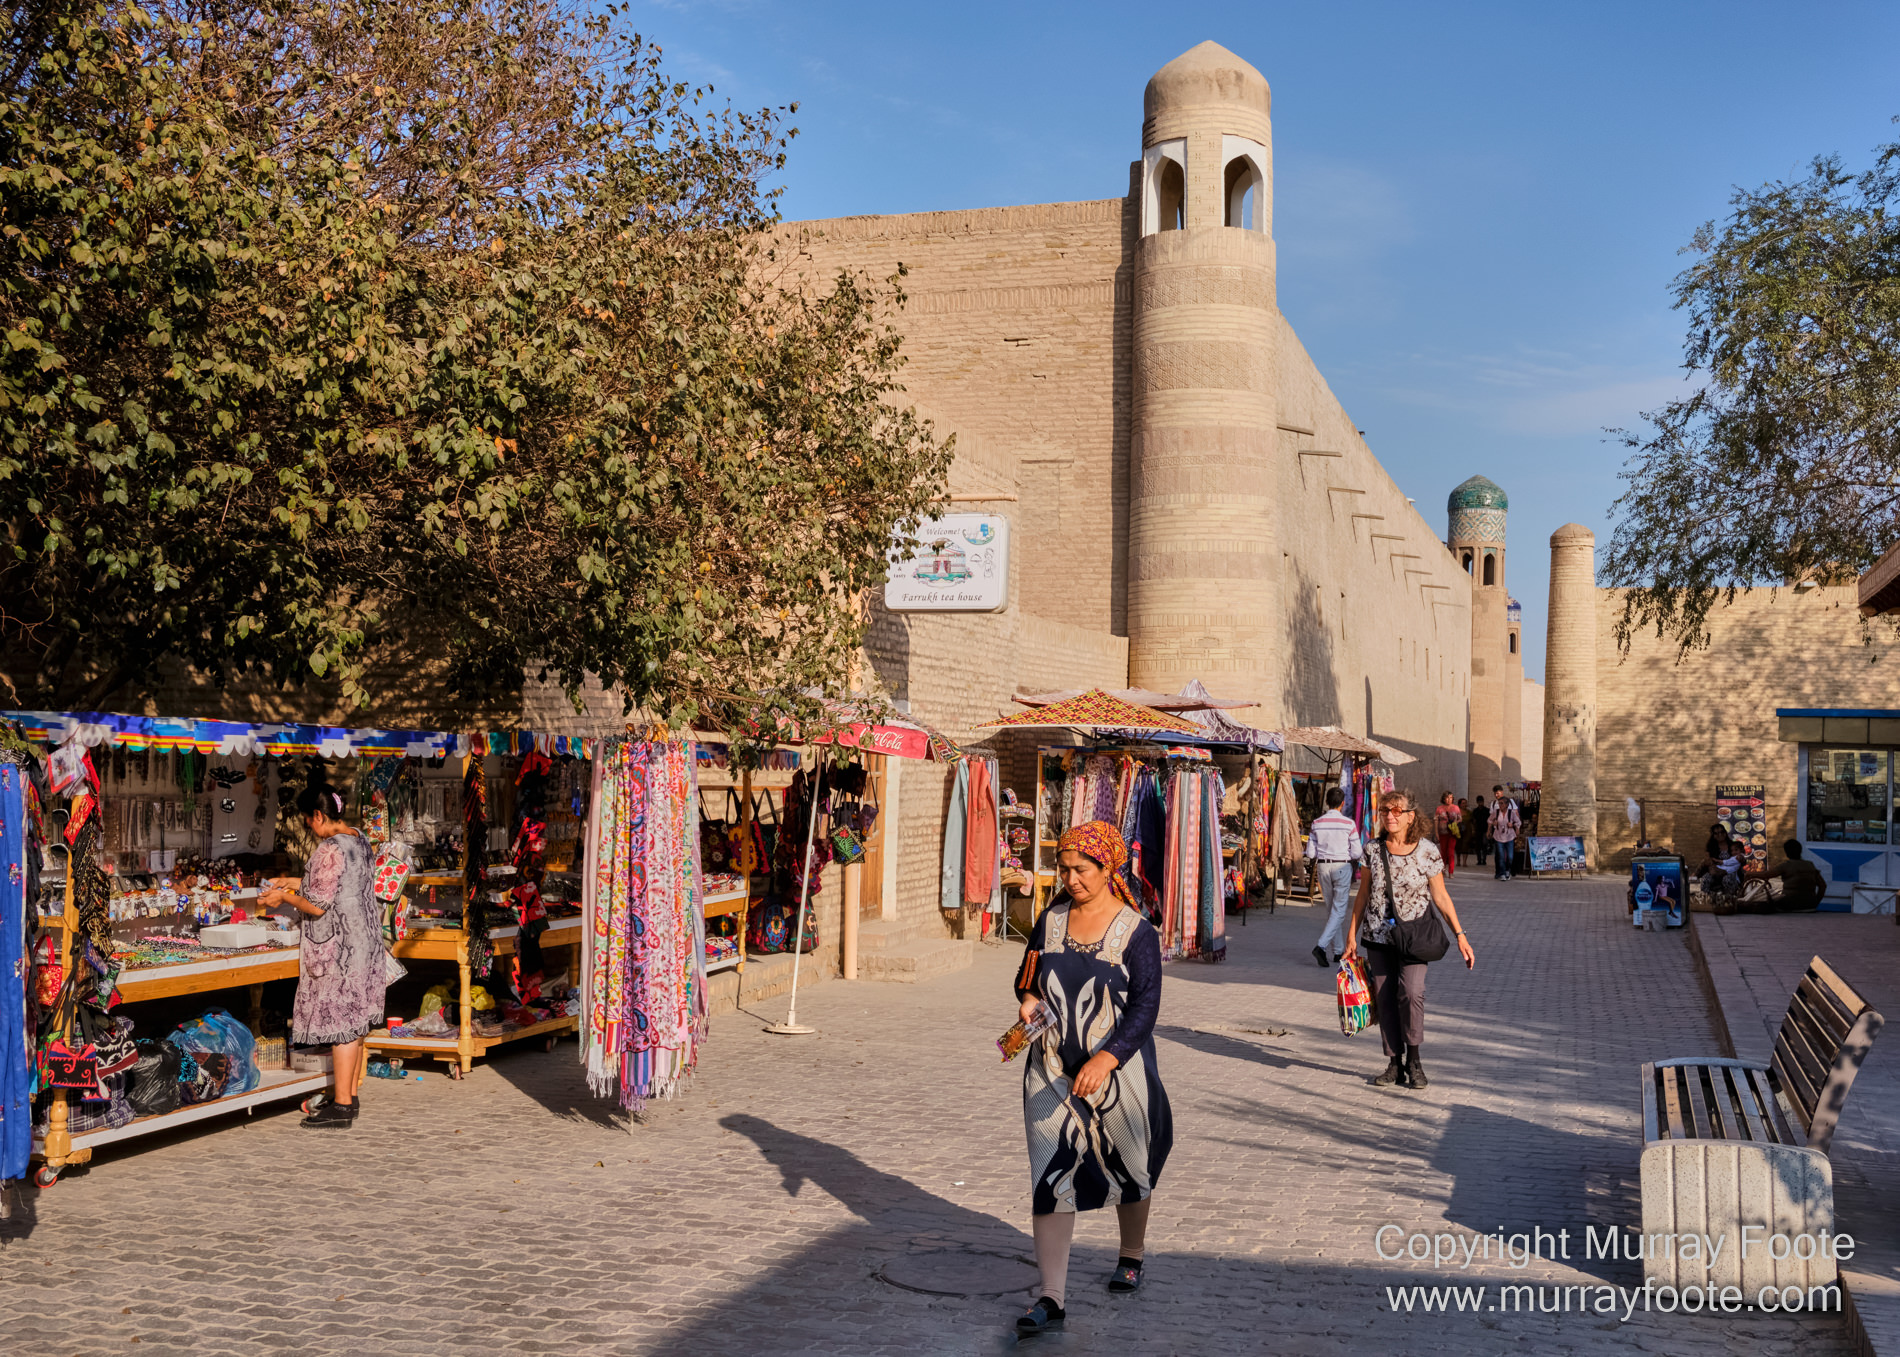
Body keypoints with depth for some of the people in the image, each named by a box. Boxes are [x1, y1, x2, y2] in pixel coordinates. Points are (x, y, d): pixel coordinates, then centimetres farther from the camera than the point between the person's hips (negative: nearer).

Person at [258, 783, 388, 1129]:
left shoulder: (329, 849, -19)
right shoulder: (360, 841, 9)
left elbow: (318, 906, -20)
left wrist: (285, 897, -3)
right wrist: (297, 882, 21)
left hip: (338, 948, -9)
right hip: (363, 941, 9)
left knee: (340, 1021, -3)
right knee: (354, 1021, 15)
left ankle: (341, 1108, 2)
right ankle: (350, 1096, 23)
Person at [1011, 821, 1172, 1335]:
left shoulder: (1135, 931, -10)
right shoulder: (1051, 921, 4)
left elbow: (1145, 1005, -15)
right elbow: (1028, 976, 17)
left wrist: (1105, 1060, -26)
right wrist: (1028, 999, -8)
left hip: (1118, 1070, -3)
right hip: (1052, 1072, 3)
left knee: (1128, 1170, 16)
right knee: (1052, 1180, -6)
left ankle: (1131, 1256, 43)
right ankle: (1051, 1299, -7)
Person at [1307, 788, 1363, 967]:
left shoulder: (1317, 823, -1)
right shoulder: (1348, 823, -10)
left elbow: (1310, 853, 0)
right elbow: (1357, 853, -8)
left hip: (1323, 867, 4)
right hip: (1342, 866, -4)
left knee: (1331, 909, 15)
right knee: (1339, 910, 0)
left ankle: (1338, 951, 20)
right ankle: (1321, 946, -17)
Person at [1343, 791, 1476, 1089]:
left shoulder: (1428, 851, -5)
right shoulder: (1373, 850, 2)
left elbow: (1440, 896, 1)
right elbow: (1363, 893, 10)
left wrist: (1459, 935, -3)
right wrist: (1352, 933, 9)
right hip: (1378, 936, 3)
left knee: (1411, 992, -18)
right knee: (1384, 998, 2)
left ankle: (1414, 1061, -2)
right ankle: (1394, 1064, 13)